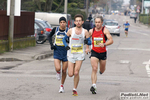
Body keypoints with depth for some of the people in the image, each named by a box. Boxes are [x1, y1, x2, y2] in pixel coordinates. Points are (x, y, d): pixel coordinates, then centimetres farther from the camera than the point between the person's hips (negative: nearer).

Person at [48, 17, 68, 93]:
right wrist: (51, 44, 1)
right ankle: (58, 73, 21)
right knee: (58, 69, -18)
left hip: (65, 52, 0)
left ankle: (62, 86, 25)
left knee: (64, 71, 5)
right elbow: (50, 36, 16)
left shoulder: (68, 31, -7)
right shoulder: (55, 29, -1)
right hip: (57, 51, 0)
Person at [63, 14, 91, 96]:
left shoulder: (85, 32, -2)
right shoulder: (71, 31, -2)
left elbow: (89, 41, 5)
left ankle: (75, 89, 4)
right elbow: (64, 39, 10)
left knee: (76, 73, -12)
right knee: (70, 74, -4)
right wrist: (66, 46, -8)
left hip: (80, 54, -1)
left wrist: (87, 42, -18)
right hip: (71, 54, 1)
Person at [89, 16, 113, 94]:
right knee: (94, 69, -17)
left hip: (103, 53, 0)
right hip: (94, 52, 0)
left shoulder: (105, 30, -10)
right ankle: (93, 86, -23)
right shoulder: (91, 31, -1)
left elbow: (111, 40, -19)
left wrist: (104, 44, -36)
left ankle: (101, 70, 56)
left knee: (102, 70, 17)